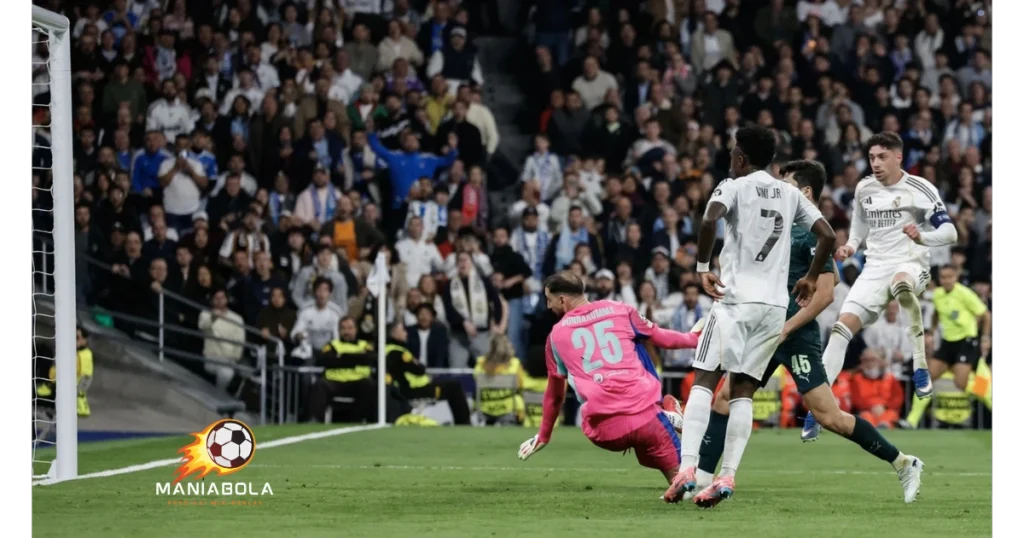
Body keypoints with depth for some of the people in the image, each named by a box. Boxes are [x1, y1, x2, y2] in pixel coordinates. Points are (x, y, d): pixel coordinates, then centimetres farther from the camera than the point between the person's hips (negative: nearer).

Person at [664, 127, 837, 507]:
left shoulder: (733, 187, -2)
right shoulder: (790, 194, 14)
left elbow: (710, 220, -21)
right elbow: (828, 236, 11)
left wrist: (702, 267, -10)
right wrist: (811, 279, 23)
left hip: (736, 298, -5)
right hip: (775, 304, 5)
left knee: (704, 381, -3)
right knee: (742, 390, 6)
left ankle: (687, 468, -17)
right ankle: (727, 476, -5)